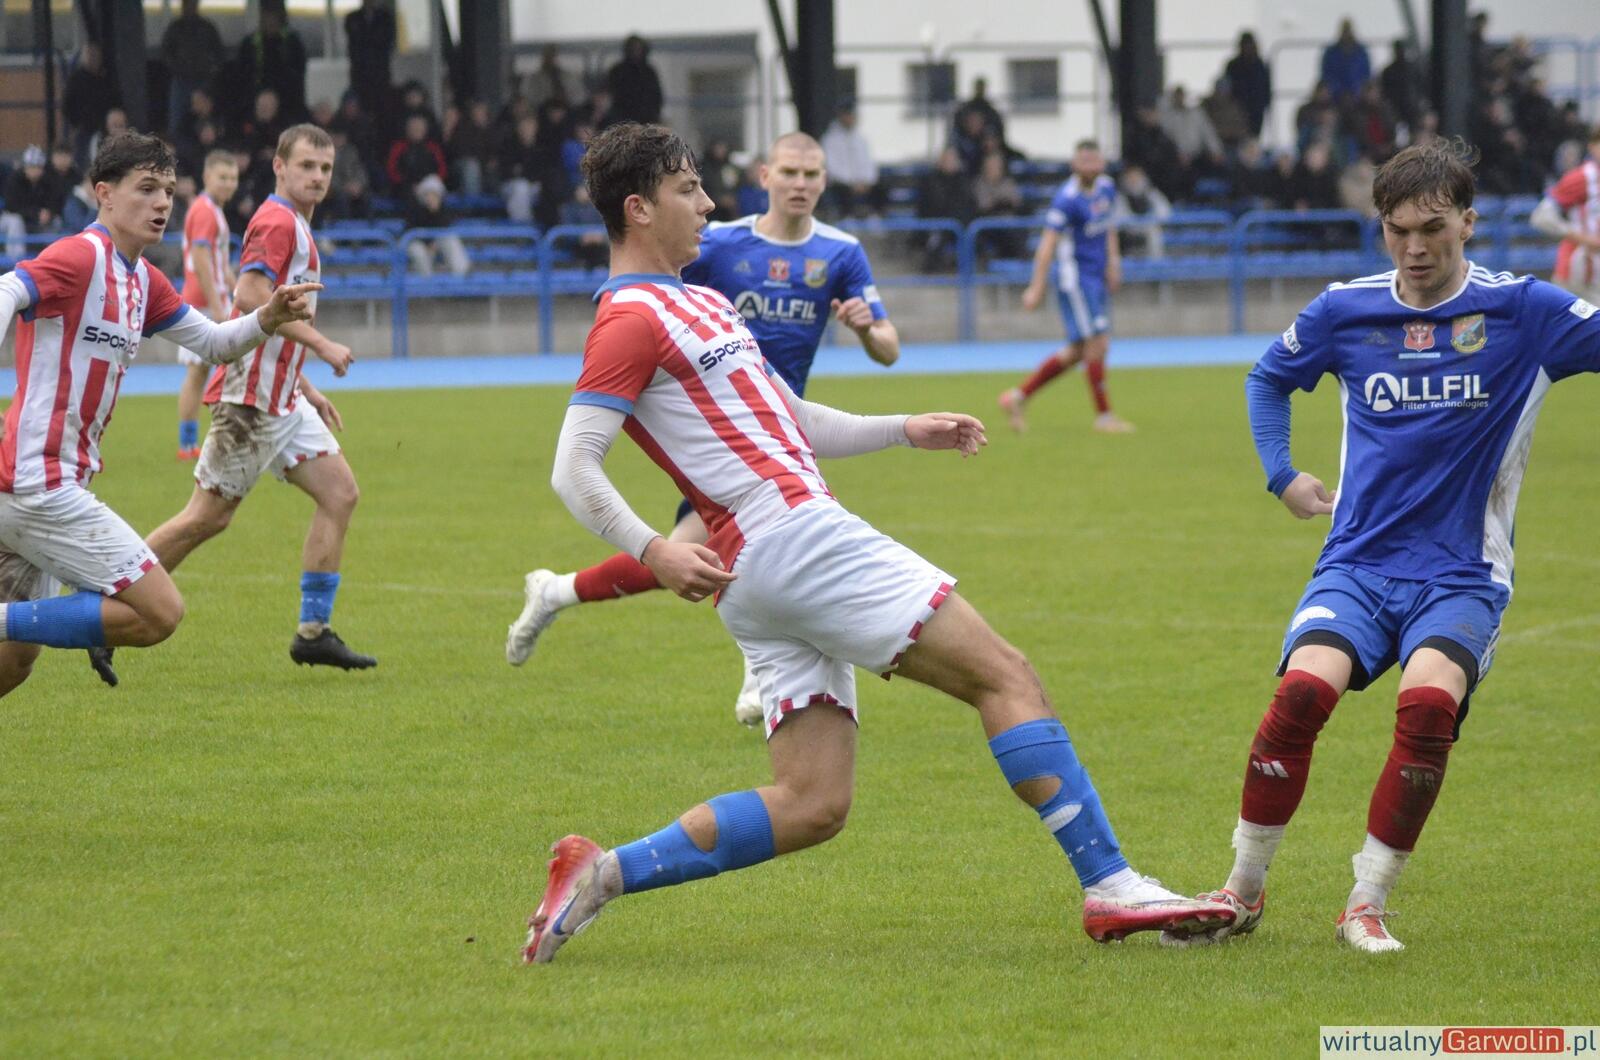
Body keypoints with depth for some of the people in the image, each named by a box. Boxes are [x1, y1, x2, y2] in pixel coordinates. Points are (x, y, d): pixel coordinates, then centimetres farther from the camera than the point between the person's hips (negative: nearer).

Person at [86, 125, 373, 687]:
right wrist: (321, 344, -24)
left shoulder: (295, 228, 20)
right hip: (250, 398, -10)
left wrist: (307, 390, 25)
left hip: (281, 399, 10)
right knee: (208, 516, -9)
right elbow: (250, 294, -27)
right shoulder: (277, 223, -12)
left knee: (340, 493, 3)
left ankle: (313, 631, 5)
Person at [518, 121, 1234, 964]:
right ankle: (1110, 886, -13)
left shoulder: (699, 304, 25)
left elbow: (789, 422, 34)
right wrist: (651, 552, -27)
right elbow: (573, 469, -14)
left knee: (811, 805, 3)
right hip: (792, 537, -10)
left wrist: (904, 430, 27)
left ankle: (603, 872, -2)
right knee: (1004, 674, -9)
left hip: (759, 585, 10)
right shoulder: (631, 320, -6)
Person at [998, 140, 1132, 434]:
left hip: (1097, 277, 9)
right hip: (1074, 275, -9)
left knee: (1077, 351, 9)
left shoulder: (1106, 188, 7)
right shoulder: (1067, 199, -17)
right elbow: (1048, 244, -19)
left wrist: (1113, 260, 14)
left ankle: (1019, 396, 17)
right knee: (1097, 342, -9)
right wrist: (1037, 289, -21)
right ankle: (1103, 415, 2)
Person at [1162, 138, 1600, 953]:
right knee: (1302, 691, -24)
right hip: (1358, 562, 2)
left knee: (1429, 702, -30)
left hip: (1462, 573, -2)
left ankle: (1367, 904, -13)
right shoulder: (1345, 311, 6)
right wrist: (1281, 475, 15)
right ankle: (1243, 891, -5)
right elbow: (1268, 378, 25)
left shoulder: (1522, 311, -3)